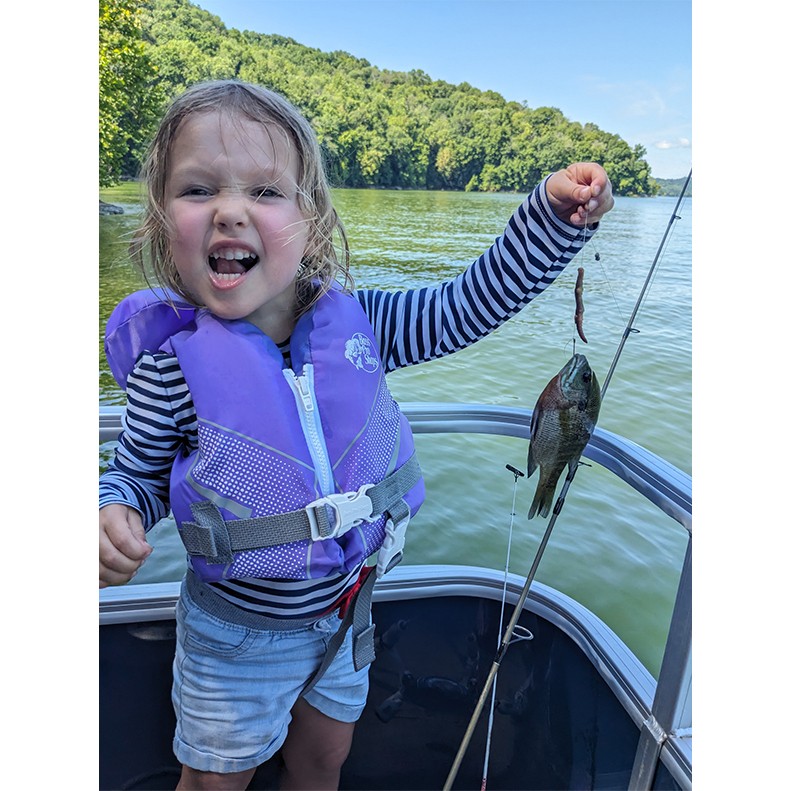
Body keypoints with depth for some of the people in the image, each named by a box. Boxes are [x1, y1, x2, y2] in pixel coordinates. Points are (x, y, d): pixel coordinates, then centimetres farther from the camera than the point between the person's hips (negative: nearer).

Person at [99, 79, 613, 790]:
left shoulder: (353, 321, -14)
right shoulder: (174, 362, -22)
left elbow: (472, 303, -9)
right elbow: (137, 473, -7)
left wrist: (555, 212, -17)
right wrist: (114, 515, -29)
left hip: (344, 613, 3)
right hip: (236, 637, -2)